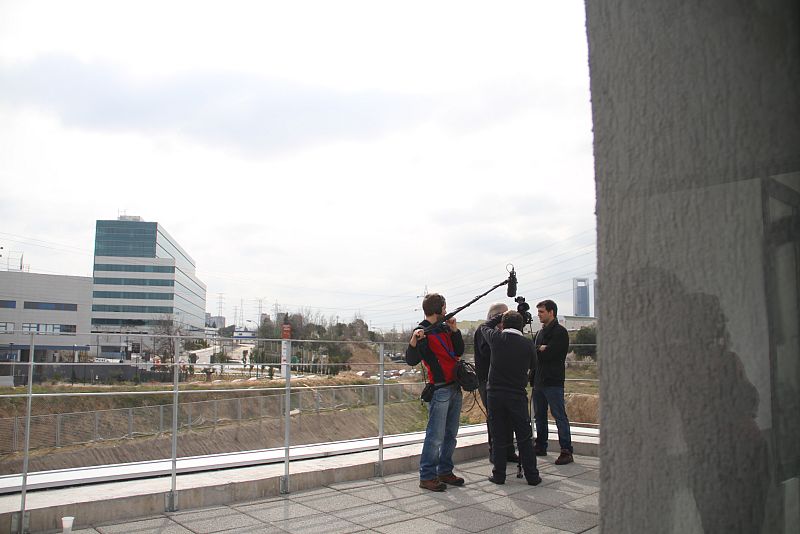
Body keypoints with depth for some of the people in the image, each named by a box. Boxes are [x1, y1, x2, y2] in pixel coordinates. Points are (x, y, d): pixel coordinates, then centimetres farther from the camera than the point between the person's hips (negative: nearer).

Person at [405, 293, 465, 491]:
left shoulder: (445, 328, 14)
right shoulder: (423, 332, -10)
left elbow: (459, 351, 11)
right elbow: (411, 360, -19)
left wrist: (454, 330, 0)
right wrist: (413, 343, -37)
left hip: (455, 387, 8)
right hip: (439, 389, -8)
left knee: (450, 434, 14)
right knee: (435, 436, -7)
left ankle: (445, 472, 24)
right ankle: (427, 477, 1)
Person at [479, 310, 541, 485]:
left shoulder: (496, 338, -5)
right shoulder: (528, 344, -6)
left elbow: (484, 326, 15)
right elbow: (533, 364, 9)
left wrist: (500, 316, 24)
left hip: (495, 394, 1)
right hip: (518, 395, 0)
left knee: (498, 437, 8)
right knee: (524, 438, 8)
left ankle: (499, 475, 14)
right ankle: (532, 476, 12)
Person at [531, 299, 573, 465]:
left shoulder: (560, 332, -7)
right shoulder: (540, 332, 19)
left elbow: (548, 354, -17)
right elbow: (532, 353, 12)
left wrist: (535, 351, -3)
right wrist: (540, 350, -6)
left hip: (553, 382, -8)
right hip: (539, 381, 9)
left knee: (559, 416, -6)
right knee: (539, 416, 14)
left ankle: (566, 451, -3)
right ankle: (541, 447, 24)